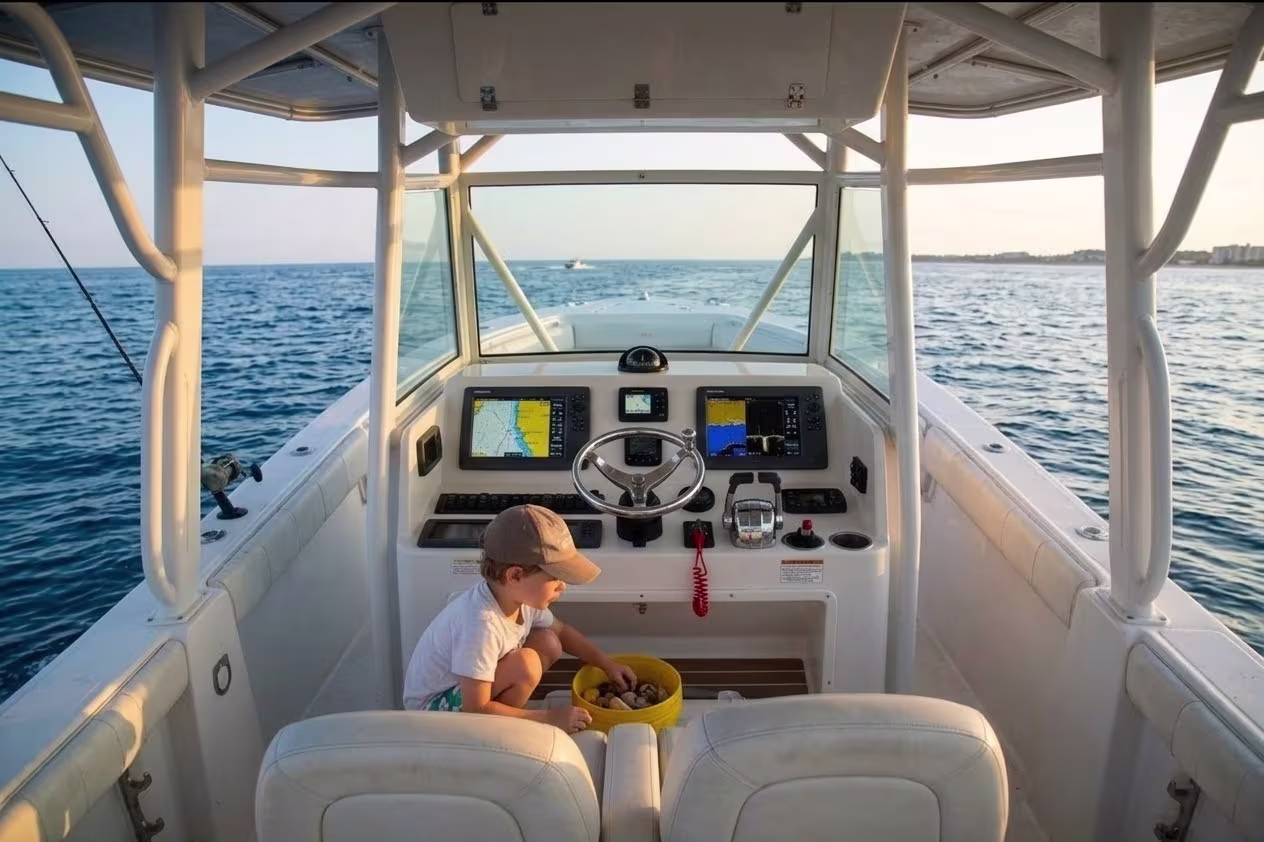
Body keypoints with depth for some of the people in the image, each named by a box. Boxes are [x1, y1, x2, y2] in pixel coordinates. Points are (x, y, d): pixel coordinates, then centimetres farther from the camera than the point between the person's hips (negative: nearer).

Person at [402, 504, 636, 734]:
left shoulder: (521, 598, -11)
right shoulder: (481, 623, -36)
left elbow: (561, 631, 10)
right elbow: (476, 709, -31)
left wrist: (608, 664, 3)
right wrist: (549, 718, -26)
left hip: (469, 686, 8)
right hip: (433, 705, -8)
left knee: (548, 643, -4)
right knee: (525, 664, -28)